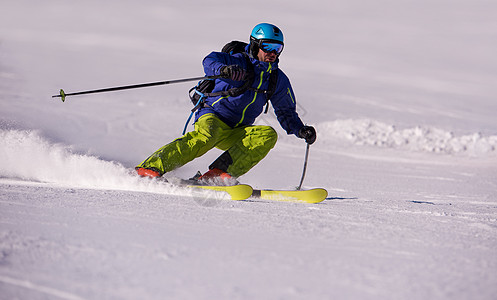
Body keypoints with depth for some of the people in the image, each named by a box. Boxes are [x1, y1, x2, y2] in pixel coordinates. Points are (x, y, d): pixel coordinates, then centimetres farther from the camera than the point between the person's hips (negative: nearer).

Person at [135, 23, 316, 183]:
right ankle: (151, 167, -42)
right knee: (206, 137, -37)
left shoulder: (278, 80, 12)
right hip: (212, 117, -5)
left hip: (236, 134, 5)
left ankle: (219, 173, -35)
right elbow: (210, 61, -23)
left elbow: (286, 112, 22)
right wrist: (223, 69, -46)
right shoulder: (238, 62, -5)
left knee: (268, 135, -22)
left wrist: (301, 131, 4)